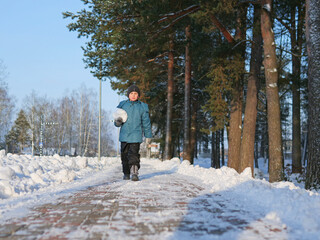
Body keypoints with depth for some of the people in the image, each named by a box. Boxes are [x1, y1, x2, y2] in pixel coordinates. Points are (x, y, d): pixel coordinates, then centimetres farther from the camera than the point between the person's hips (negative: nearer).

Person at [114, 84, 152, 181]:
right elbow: (117, 123, 12)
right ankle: (126, 173, 20)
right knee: (124, 154, 7)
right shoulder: (122, 105, 8)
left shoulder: (142, 107, 5)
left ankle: (134, 173, -19)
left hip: (136, 135, -2)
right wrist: (118, 121, -12)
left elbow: (146, 122, 11)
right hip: (124, 135, 3)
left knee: (134, 154, -15)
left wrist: (148, 135, 11)